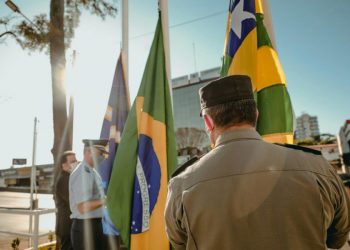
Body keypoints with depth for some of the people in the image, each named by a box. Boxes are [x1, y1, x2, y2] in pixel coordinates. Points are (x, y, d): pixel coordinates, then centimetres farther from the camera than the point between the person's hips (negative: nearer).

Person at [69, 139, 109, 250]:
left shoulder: (93, 172, 11)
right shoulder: (82, 173, -19)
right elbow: (82, 208, -23)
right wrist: (104, 200, -21)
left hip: (96, 225, 9)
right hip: (85, 227, -9)